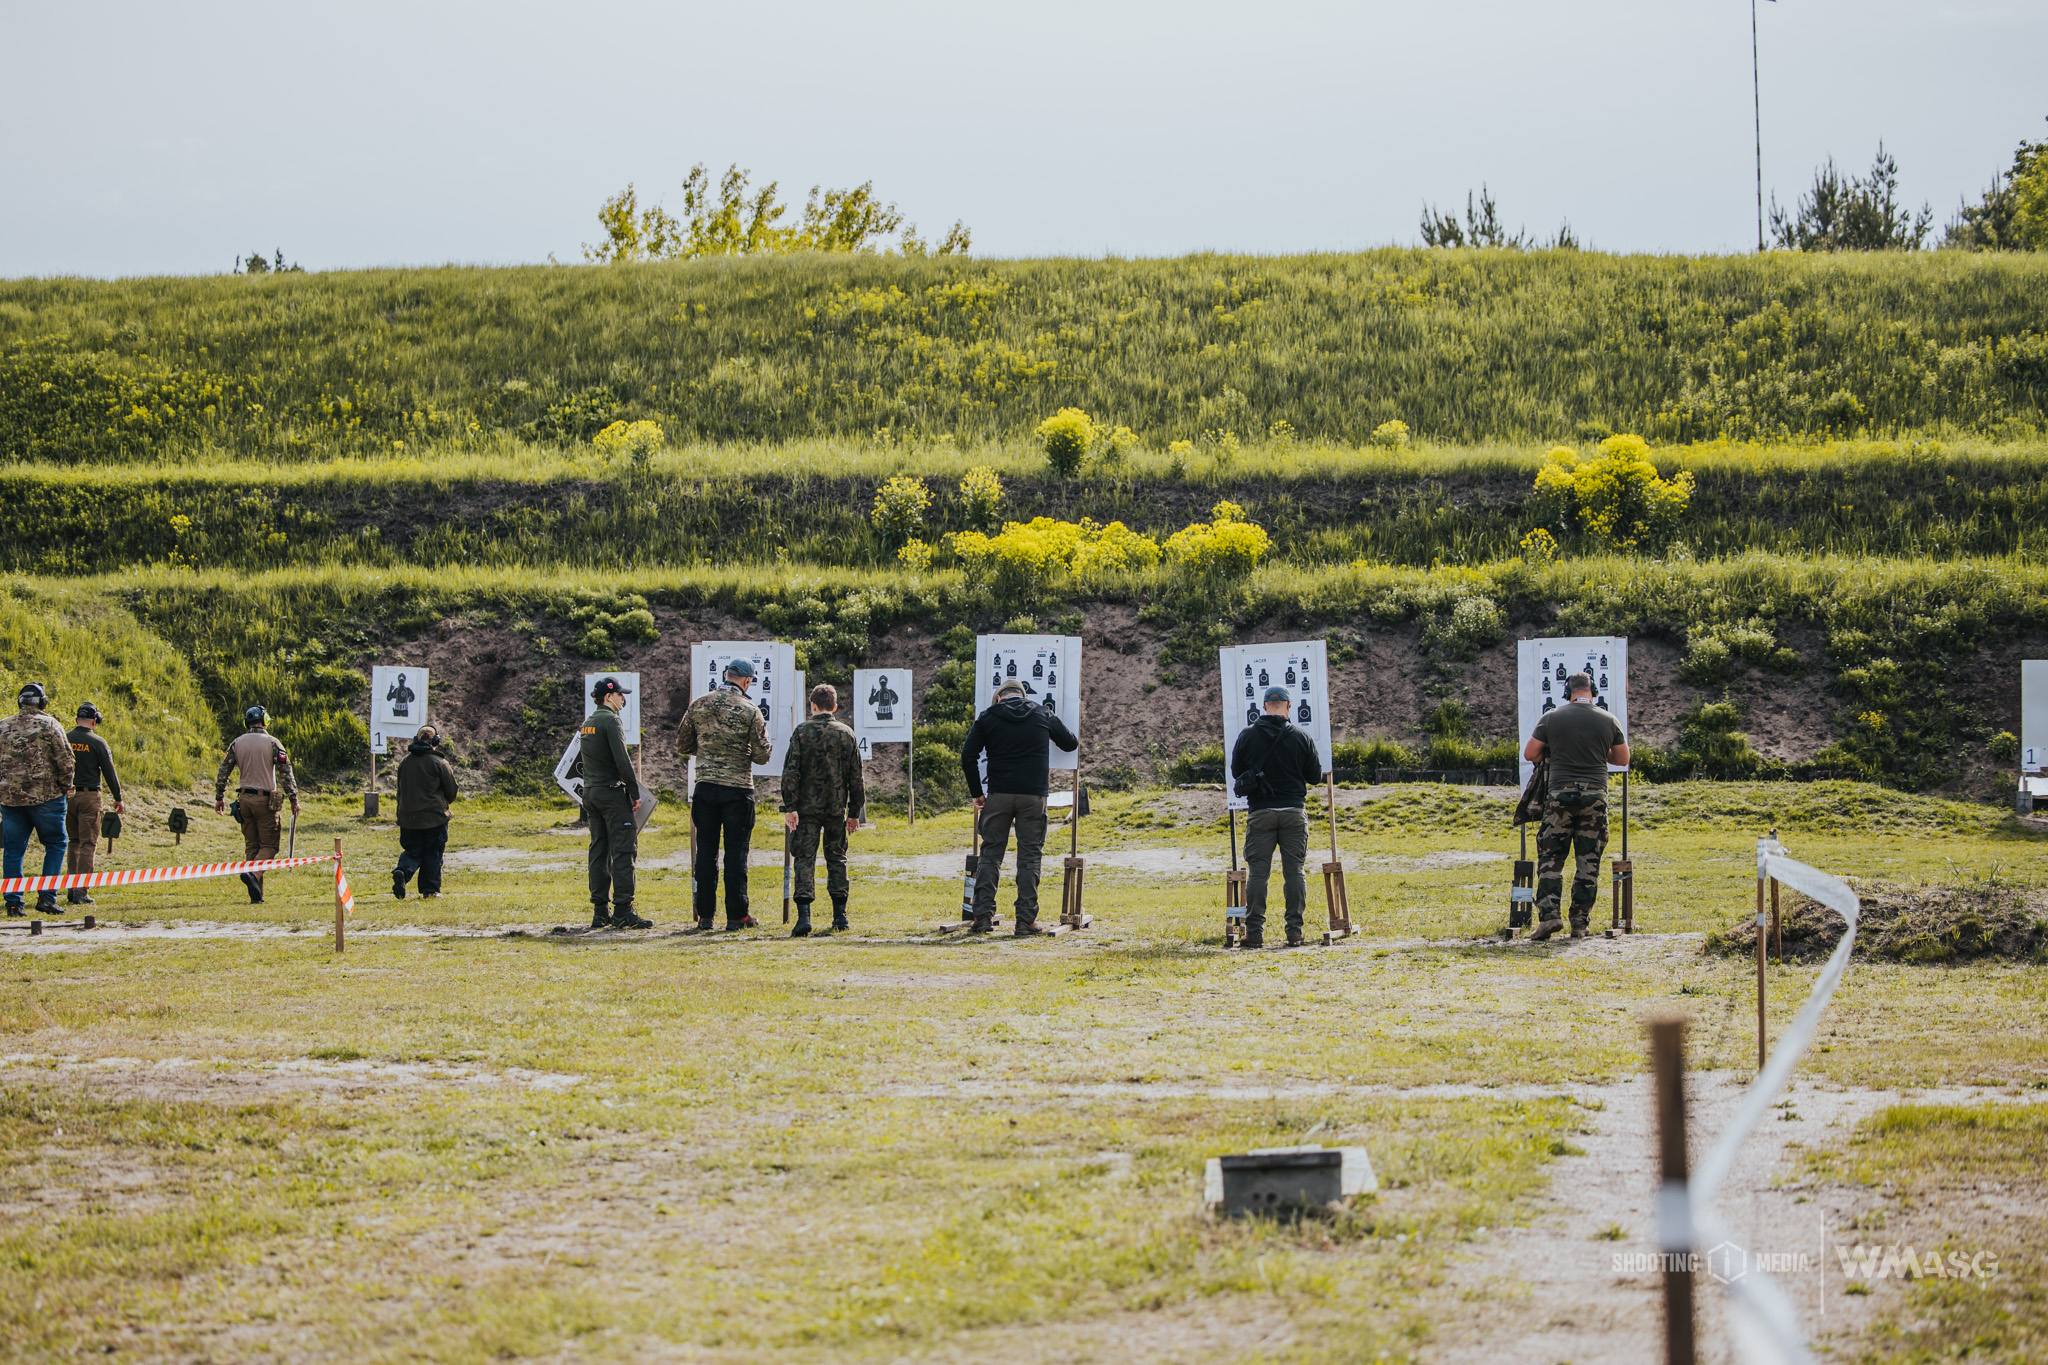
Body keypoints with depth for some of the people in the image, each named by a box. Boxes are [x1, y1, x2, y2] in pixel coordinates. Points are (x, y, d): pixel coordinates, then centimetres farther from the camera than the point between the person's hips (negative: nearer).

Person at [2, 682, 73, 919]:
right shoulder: (49, 724, -4)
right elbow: (65, 758, -8)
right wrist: (65, 786, 5)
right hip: (45, 796, -3)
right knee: (55, 845, 6)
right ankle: (46, 897, -5)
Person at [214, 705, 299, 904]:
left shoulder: (237, 744, 6)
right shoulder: (272, 743, -5)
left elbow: (223, 772, 7)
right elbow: (286, 773, -9)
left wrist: (219, 797, 17)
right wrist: (294, 800, -6)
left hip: (244, 799, 4)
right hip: (265, 799, -4)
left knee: (251, 846, 10)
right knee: (269, 845, 2)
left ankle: (256, 895, 6)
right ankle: (253, 873, -26)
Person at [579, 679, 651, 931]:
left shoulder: (587, 724, 15)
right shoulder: (610, 721, -12)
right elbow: (622, 761, -18)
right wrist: (635, 792, -12)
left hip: (590, 793, 9)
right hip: (612, 792, -9)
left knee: (598, 851, 9)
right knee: (622, 852, -8)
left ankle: (600, 912, 8)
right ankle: (622, 912, -12)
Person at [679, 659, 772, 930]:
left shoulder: (698, 705, 4)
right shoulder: (750, 711, -6)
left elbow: (682, 746, 10)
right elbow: (762, 756, -6)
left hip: (705, 786, 3)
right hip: (738, 789, -3)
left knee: (706, 850, 8)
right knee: (736, 853, 2)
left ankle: (705, 915, 8)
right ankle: (736, 915, 2)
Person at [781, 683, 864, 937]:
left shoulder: (802, 732, -4)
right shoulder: (847, 734, 4)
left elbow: (791, 773, -9)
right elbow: (856, 777, 7)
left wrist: (789, 807, -8)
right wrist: (855, 812, 14)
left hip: (807, 807, -2)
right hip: (837, 808, 2)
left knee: (805, 860, -3)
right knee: (837, 859, 15)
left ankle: (804, 916, -16)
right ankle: (840, 916, 15)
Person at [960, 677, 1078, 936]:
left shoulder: (987, 718, 6)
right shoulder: (1043, 716, 9)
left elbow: (968, 756, -1)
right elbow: (1070, 744, 21)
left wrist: (977, 793, 7)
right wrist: (1076, 742, 46)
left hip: (999, 796, 0)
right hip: (1033, 797, 0)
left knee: (990, 854, 6)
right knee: (1029, 858, 3)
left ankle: (983, 915, -2)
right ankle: (1025, 920, 0)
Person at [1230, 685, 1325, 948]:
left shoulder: (1247, 736, -3)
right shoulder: (1301, 738, -4)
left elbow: (1235, 771, 6)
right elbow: (1315, 776, 2)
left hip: (1260, 813, 0)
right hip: (1294, 811, 0)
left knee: (1257, 872, 3)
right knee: (1294, 871, 5)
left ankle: (1254, 932, -1)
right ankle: (1294, 931, 3)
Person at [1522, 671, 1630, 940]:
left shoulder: (1551, 718, 0)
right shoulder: (1607, 720, 4)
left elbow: (1530, 754, 4)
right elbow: (1623, 759, 14)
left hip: (1561, 793, -1)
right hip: (1595, 795, 1)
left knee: (1550, 858, 6)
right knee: (1589, 862, 6)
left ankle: (1549, 915, -8)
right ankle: (1580, 923, 4)